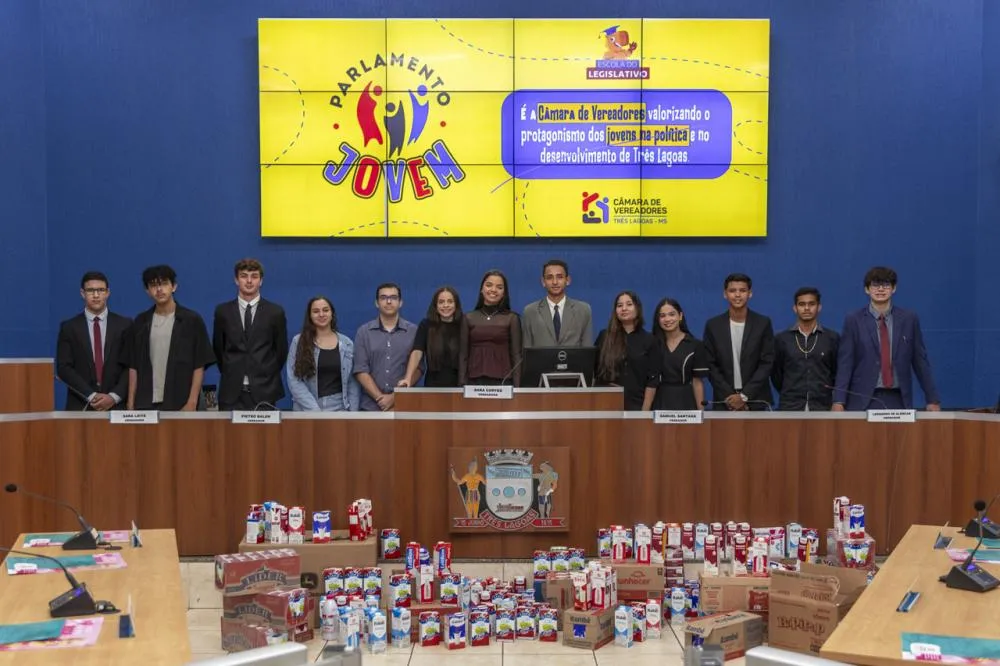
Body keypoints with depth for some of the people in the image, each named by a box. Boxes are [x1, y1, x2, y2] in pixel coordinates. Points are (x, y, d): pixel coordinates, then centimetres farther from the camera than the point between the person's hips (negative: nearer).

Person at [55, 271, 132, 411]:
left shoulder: (124, 324, 5)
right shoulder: (69, 327, 5)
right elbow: (63, 368, -1)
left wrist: (114, 396, -11)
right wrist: (91, 395, -11)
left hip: (116, 406, 0)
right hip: (80, 406, 0)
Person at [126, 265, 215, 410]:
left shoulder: (192, 320, 0)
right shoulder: (141, 322, 10)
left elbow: (199, 366, -3)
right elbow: (134, 366, 10)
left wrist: (192, 403, -10)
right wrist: (131, 404, 3)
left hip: (180, 404, -3)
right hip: (145, 404, 3)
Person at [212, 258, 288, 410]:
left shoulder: (275, 312, 1)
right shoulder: (223, 311, 4)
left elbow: (281, 349, 8)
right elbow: (218, 348, 13)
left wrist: (269, 375, 9)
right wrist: (231, 374, 12)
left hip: (264, 391, -1)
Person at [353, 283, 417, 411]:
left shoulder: (413, 331, 3)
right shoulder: (364, 332, 5)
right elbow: (361, 370, -1)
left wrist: (395, 397, -11)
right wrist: (380, 397, -10)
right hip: (371, 406, 0)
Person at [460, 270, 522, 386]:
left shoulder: (512, 318, 3)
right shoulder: (469, 318, 8)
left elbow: (516, 355, 1)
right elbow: (463, 356, 7)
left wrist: (517, 387, -6)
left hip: (503, 381, -1)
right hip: (475, 381, 1)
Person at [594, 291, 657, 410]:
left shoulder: (648, 340, 3)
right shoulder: (604, 336, 5)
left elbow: (652, 380, 0)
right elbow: (592, 370, 8)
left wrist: (645, 411, -6)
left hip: (635, 405, 0)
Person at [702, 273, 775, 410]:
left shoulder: (763, 323, 0)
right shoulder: (713, 325, 3)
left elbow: (767, 363, -3)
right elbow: (710, 365, 1)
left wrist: (744, 396, -10)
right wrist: (729, 396, -9)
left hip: (756, 401, -1)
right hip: (724, 401, 1)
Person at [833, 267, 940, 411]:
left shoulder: (909, 318, 6)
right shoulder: (853, 320, 1)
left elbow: (920, 361, 9)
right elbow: (845, 363, -2)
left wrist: (933, 400, 7)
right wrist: (838, 401, -11)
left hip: (898, 399, 1)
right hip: (863, 400, -1)